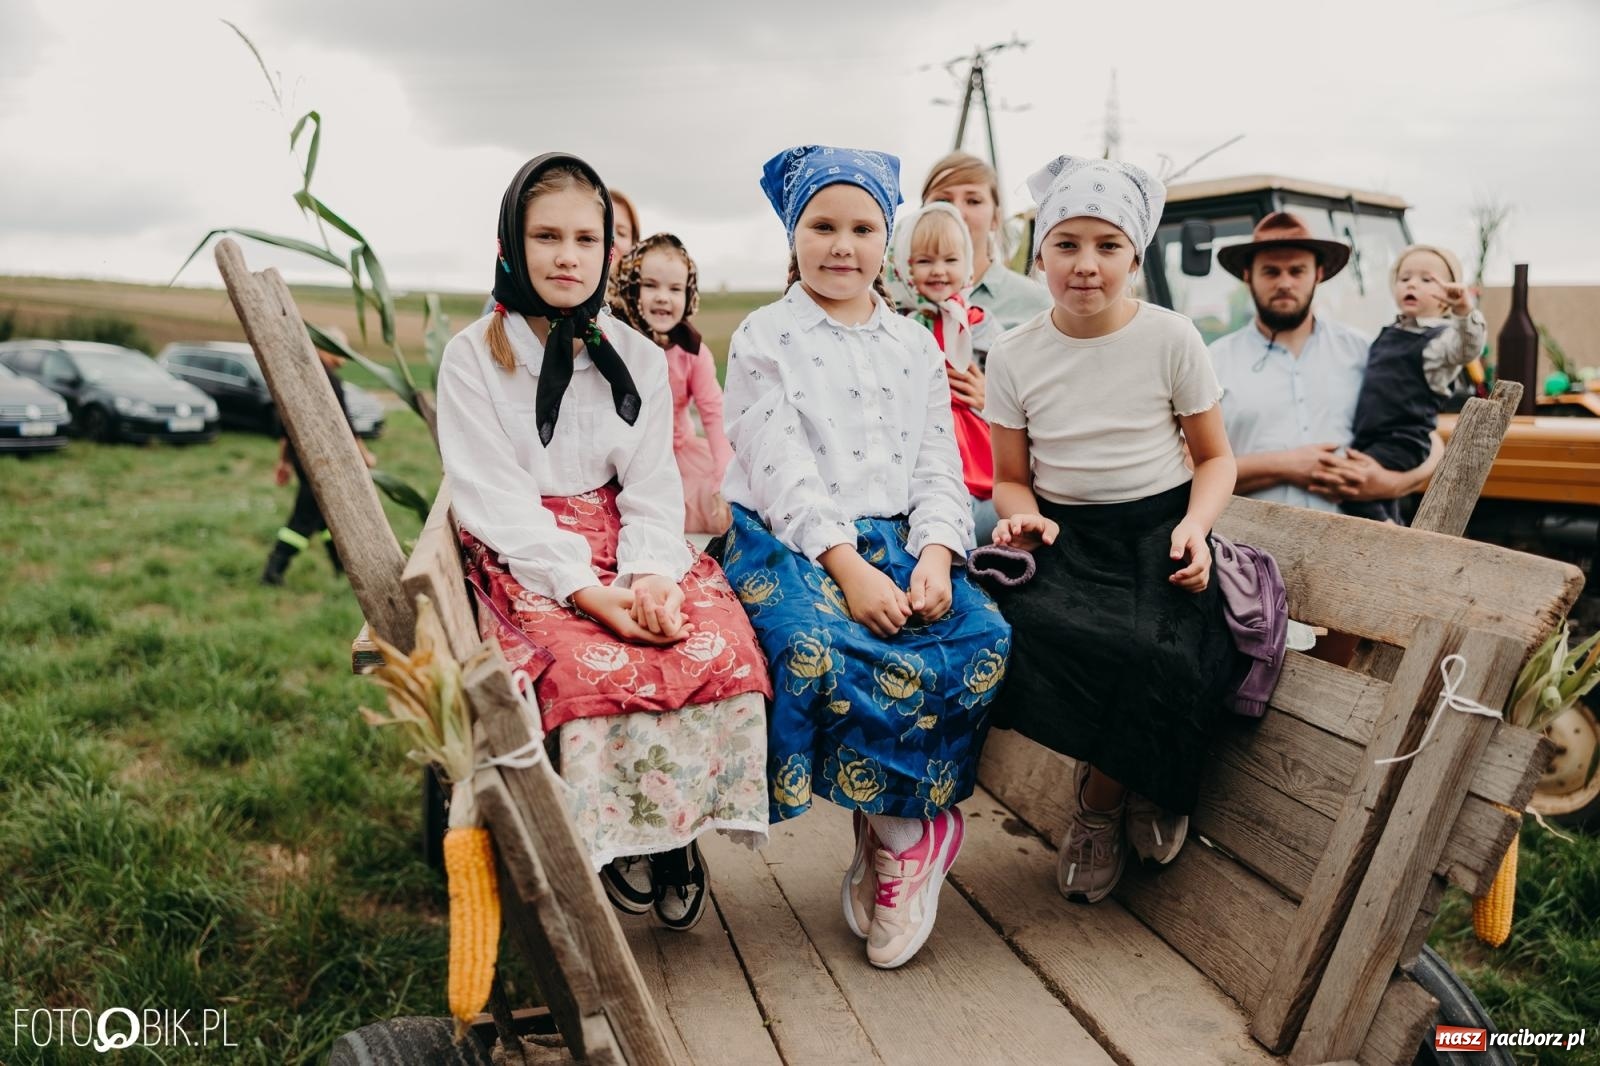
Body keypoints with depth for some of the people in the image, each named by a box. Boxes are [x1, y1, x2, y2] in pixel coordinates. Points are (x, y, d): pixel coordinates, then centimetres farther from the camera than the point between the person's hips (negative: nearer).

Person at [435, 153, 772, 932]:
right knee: (602, 664, -33)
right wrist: (586, 588, -21)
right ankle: (624, 839, -8)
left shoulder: (640, 360, 12)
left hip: (630, 549, 3)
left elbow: (652, 489, 4)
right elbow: (497, 498, -8)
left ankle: (679, 825, -5)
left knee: (722, 646, -26)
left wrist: (651, 577, -17)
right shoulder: (473, 357, 1)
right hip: (527, 560, -3)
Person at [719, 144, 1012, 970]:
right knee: (821, 648, -35)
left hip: (895, 540, 4)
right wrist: (849, 566, -21)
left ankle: (886, 833, -6)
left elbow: (939, 469, 9)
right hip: (788, 542, -3)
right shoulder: (763, 338, 5)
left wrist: (934, 556, -12)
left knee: (984, 640, -24)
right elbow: (782, 470, -8)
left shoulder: (915, 346, 17)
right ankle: (909, 832, -12)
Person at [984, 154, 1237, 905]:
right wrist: (1023, 516, -13)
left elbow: (1215, 457, 6)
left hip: (1158, 527, -1)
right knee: (1026, 629, -31)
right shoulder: (1015, 355, 4)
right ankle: (1137, 784, -2)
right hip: (1064, 535, 2)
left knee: (1165, 658, -31)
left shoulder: (1170, 338, -1)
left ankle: (1103, 799, 4)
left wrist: (1194, 527, -14)